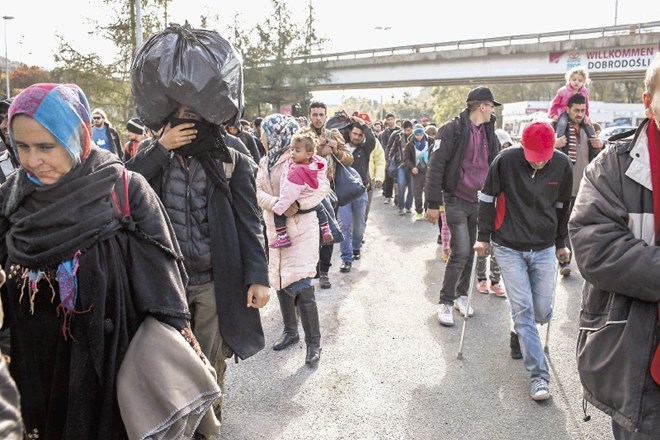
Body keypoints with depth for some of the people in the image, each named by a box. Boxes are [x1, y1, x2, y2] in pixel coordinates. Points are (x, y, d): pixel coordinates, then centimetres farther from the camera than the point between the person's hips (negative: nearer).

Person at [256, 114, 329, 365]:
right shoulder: (265, 162, 10)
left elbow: (323, 187, -14)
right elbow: (259, 192, 0)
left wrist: (298, 204, -25)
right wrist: (277, 204, -19)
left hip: (300, 227, -7)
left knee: (300, 285, -12)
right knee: (281, 282, 14)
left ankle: (313, 342, 0)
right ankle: (290, 331, 31)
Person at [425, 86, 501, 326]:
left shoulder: (489, 134, 10)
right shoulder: (454, 129, -10)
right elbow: (436, 166, -13)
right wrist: (433, 203, -15)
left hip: (479, 202, 6)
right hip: (457, 200, -6)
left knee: (470, 252, 12)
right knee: (461, 251, -11)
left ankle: (461, 294, 28)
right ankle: (445, 302, 3)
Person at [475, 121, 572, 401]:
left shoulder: (562, 165, -7)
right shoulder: (505, 161, -15)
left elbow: (562, 206, 8)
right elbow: (487, 198, -2)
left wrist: (561, 243, 15)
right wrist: (484, 237, 0)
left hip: (544, 249, 3)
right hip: (509, 248, -2)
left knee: (542, 312, 6)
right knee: (523, 309, -6)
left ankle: (520, 333, 41)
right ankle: (539, 376, 2)